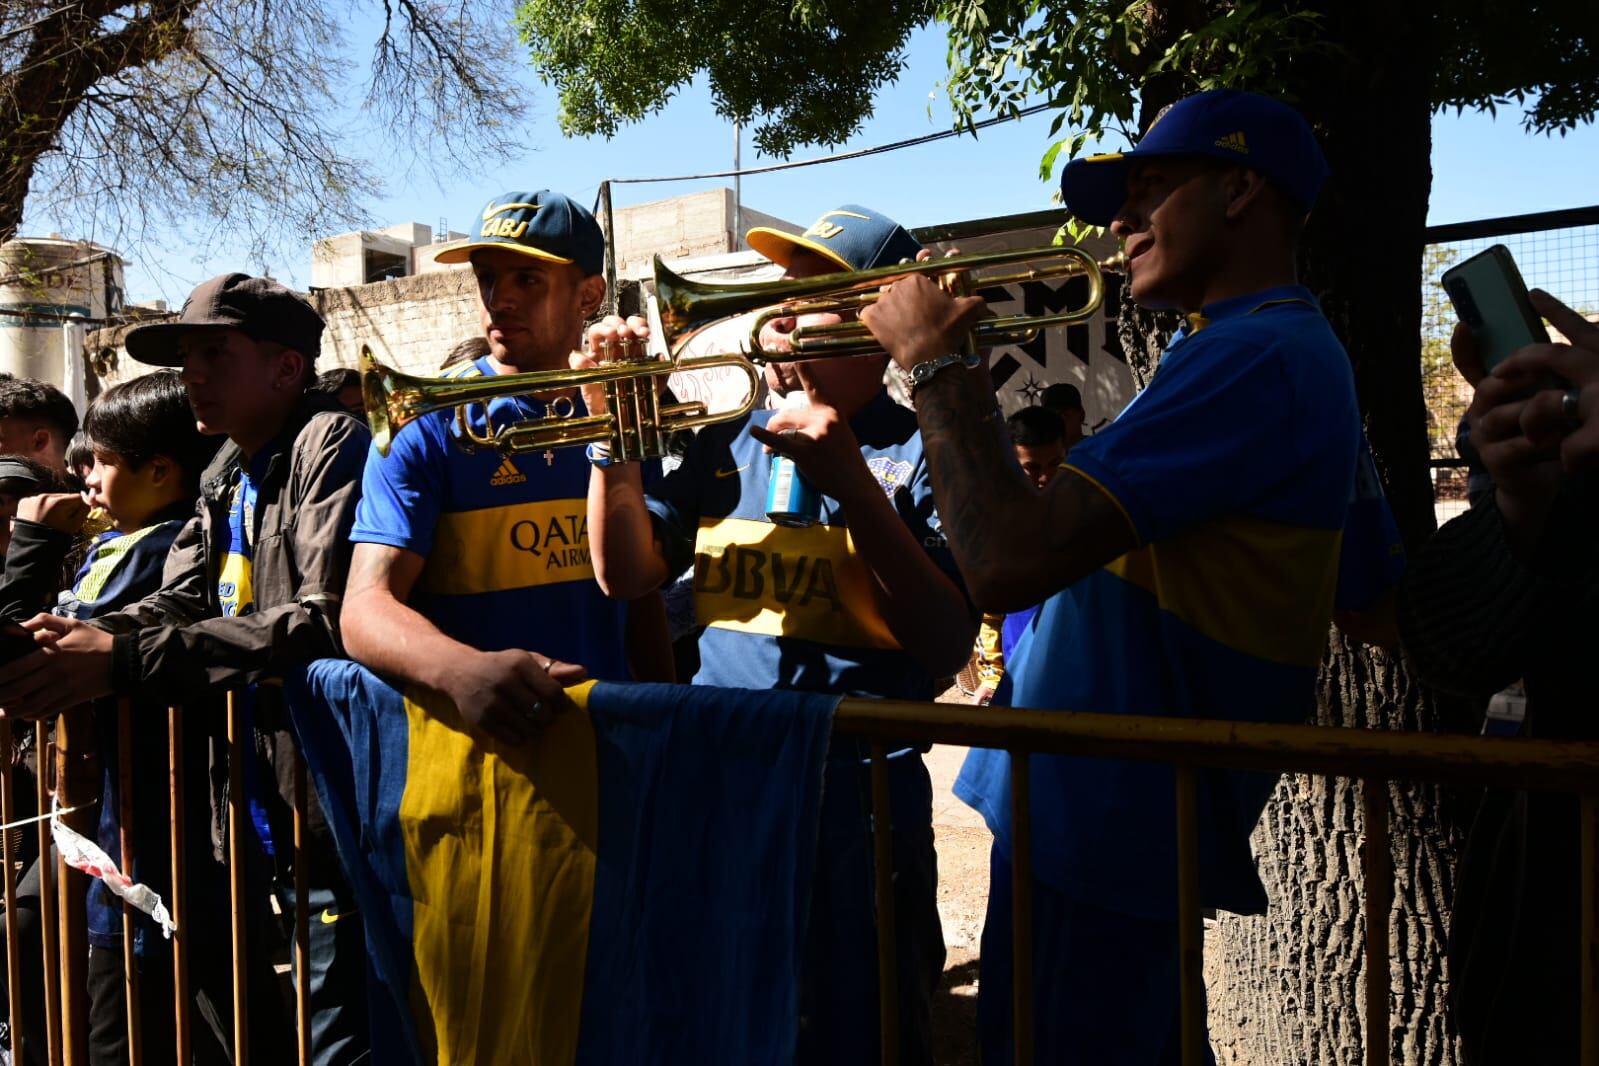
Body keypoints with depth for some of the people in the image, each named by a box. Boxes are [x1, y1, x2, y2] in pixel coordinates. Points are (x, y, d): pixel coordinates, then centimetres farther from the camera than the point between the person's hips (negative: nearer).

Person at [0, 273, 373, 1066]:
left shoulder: (332, 444, -12)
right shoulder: (225, 476, 17)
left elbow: (332, 620, -25)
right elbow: (177, 603, 9)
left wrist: (126, 658, -26)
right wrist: (80, 644, -11)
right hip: (255, 822, 9)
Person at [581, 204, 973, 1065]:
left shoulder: (917, 454, -6)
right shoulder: (725, 446, 9)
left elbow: (945, 648, -16)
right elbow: (627, 574, 2)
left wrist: (852, 486, -23)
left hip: (853, 792, -4)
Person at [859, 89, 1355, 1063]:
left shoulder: (1257, 356, -20)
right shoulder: (1270, 347, 15)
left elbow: (1007, 564, -29)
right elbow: (1063, 530, 16)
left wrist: (934, 363, -17)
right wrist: (967, 390, 6)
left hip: (1103, 828, -10)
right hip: (1114, 808, 10)